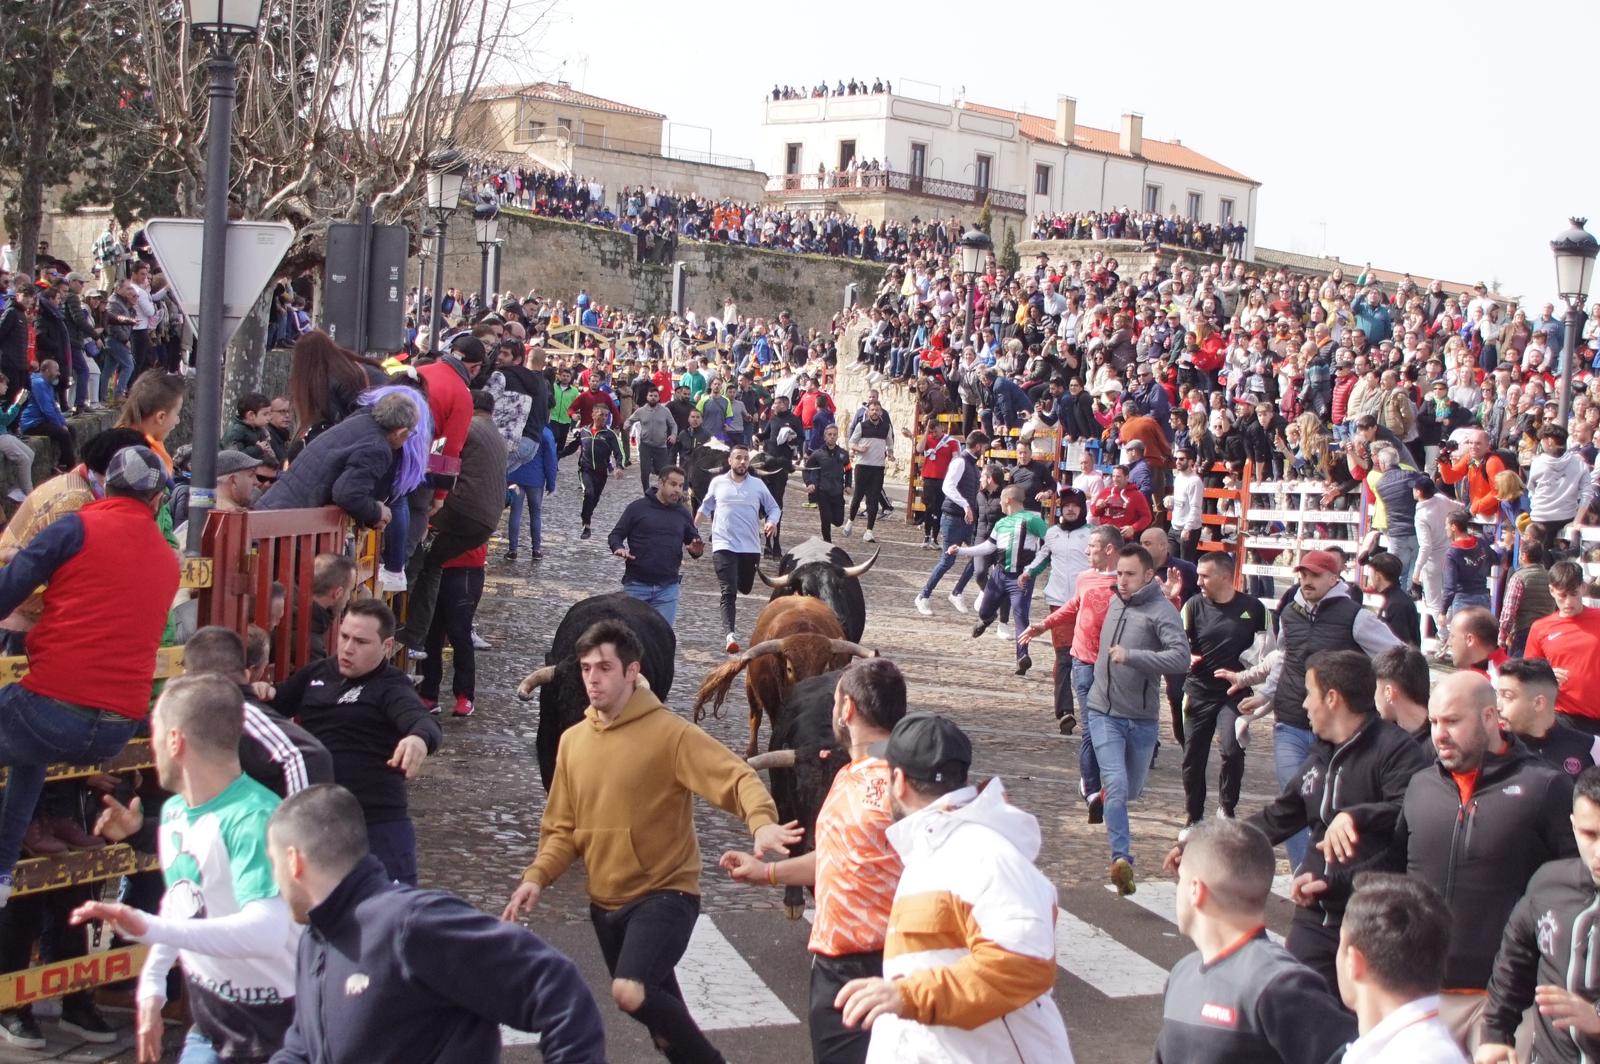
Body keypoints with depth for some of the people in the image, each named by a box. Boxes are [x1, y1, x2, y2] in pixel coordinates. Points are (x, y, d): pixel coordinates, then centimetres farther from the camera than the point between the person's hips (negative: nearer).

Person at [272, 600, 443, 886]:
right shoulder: (318, 672, 9)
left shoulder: (391, 687, -8)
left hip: (375, 824, -6)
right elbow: (274, 707, 21)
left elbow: (422, 721, -28)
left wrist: (419, 739, -53)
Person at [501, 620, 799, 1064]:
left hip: (664, 894, -6)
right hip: (606, 902, 6)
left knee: (630, 991, -25)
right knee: (660, 1013, 16)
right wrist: (538, 876, -7)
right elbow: (564, 828, 9)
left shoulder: (669, 732, -14)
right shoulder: (573, 741, 5)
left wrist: (762, 822, -42)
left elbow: (736, 777, -22)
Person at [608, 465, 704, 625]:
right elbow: (615, 535, 2)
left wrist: (696, 550, -6)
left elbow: (694, 539, 18)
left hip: (668, 588, 2)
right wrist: (619, 549, -21)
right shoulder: (638, 507, -1)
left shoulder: (683, 513, 10)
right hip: (636, 584, -2)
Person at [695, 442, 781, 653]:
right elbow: (705, 507, 18)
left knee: (745, 588, 17)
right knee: (729, 592, -13)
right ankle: (731, 634, -21)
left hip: (751, 547, 2)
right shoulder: (717, 483, 5)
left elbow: (774, 508, 12)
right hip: (724, 546, -2)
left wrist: (772, 523, -9)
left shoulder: (758, 485, 5)